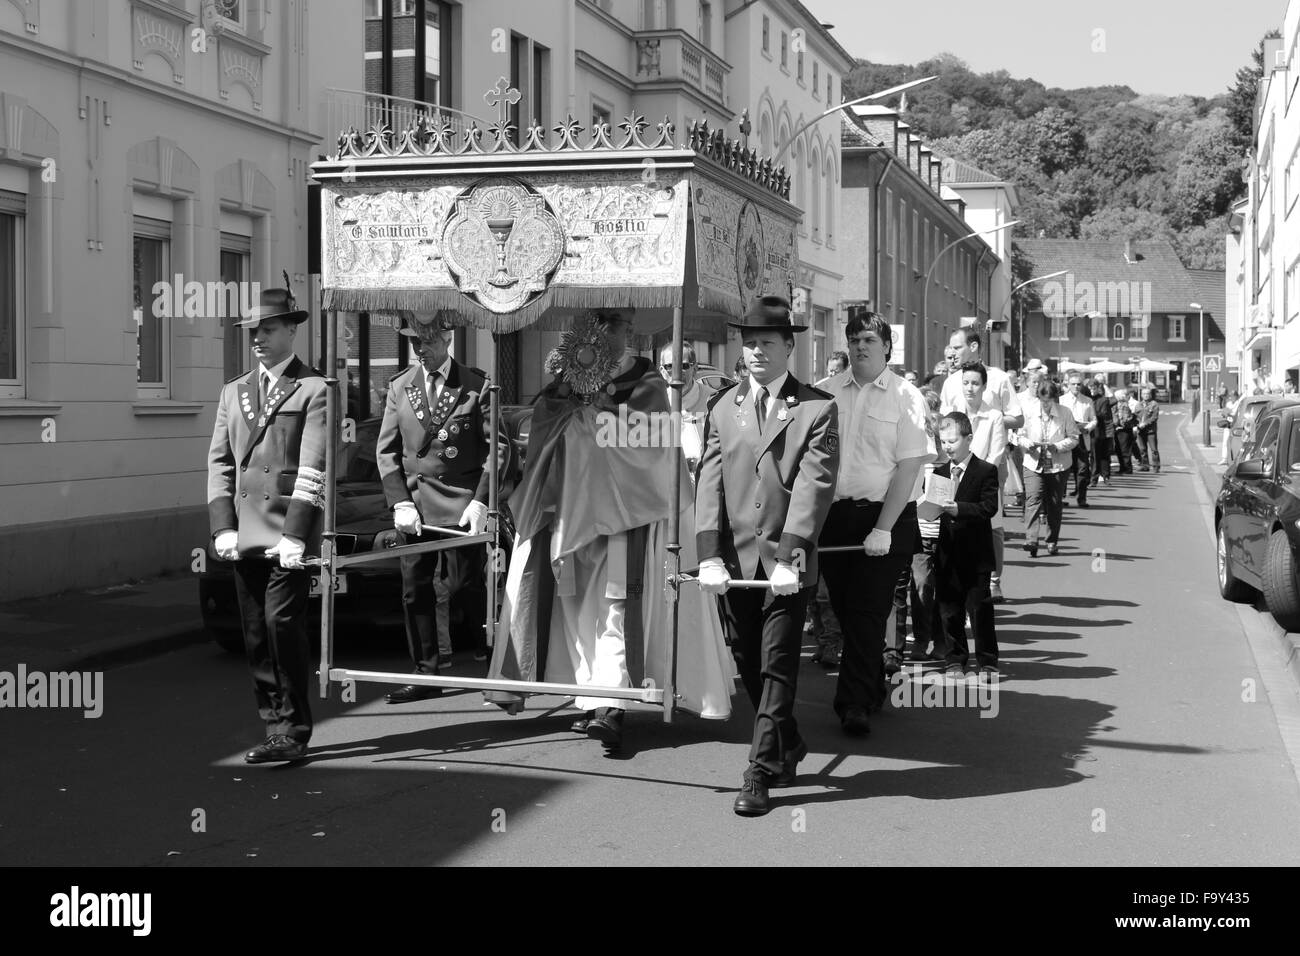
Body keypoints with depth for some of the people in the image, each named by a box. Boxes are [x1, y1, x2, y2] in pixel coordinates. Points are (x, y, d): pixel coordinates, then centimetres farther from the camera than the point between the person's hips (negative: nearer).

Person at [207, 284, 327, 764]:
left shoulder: (314, 390, -1)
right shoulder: (233, 392, 18)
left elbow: (313, 469, -9)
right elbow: (219, 462, 13)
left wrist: (294, 534, -15)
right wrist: (223, 527, 1)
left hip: (289, 533, -6)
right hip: (245, 536, 6)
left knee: (283, 623, -11)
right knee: (255, 634, 7)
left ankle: (294, 732, -2)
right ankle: (275, 726, 16)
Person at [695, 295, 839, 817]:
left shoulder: (817, 409, -2)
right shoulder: (723, 408, 10)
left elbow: (815, 485, -11)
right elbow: (709, 481, 2)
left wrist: (789, 557, -20)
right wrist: (709, 555, -9)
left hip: (786, 561, -4)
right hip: (735, 558, 4)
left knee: (777, 665, -2)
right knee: (747, 663, 12)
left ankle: (760, 773, 5)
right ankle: (788, 745, 32)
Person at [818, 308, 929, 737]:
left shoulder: (904, 397, -4)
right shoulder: (828, 392, 6)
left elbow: (909, 467, -9)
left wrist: (883, 528, -16)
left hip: (884, 517, -4)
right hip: (832, 514, 4)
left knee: (868, 610, -6)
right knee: (844, 608, 10)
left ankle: (855, 704, -2)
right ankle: (872, 689, 27)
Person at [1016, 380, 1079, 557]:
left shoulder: (1065, 413, -3)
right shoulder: (1030, 413, 0)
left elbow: (1073, 438, -1)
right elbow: (1020, 436, 7)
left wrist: (1057, 447, -18)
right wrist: (1028, 444, -15)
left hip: (1058, 465, 0)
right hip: (1033, 464, 0)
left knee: (1054, 504, 8)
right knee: (1033, 500, -16)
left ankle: (1052, 541, 21)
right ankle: (1031, 540, -24)